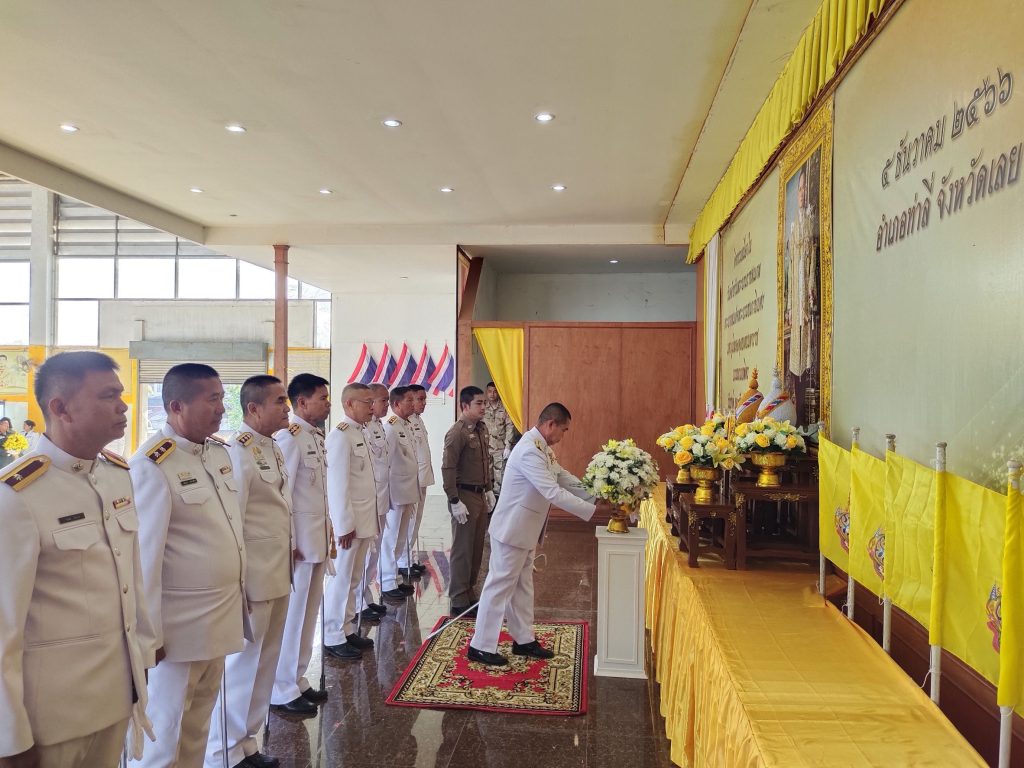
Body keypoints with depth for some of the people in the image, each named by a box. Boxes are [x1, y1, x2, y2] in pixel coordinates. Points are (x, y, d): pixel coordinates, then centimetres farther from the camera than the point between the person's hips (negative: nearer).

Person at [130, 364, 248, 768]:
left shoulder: (220, 452, 4)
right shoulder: (153, 465, -20)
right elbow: (144, 556, -19)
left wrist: (239, 594, 15)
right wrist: (149, 636, -14)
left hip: (220, 617, 7)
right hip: (180, 626, -7)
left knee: (200, 719, 21)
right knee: (167, 727, 12)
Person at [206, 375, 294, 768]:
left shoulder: (274, 448, 9)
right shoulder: (238, 452, -17)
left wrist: (287, 563, 15)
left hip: (278, 576, 8)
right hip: (252, 580, -8)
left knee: (265, 664, 17)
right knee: (241, 665, 7)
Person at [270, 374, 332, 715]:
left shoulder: (317, 436, 11)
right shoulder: (289, 437, -17)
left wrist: (326, 531, 13)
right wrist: (289, 543, -17)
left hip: (317, 538, 9)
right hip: (298, 542, -9)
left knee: (308, 613, 16)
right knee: (291, 614, 3)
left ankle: (298, 681, 30)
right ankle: (283, 690, 17)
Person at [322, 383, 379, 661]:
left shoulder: (360, 433, 11)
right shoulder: (340, 436, -16)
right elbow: (337, 484, -19)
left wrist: (365, 521, 13)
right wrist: (345, 525, -19)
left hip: (364, 520, 9)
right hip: (349, 522, -9)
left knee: (354, 578, 16)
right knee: (342, 579, 2)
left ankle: (346, 629, 28)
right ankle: (333, 637, 15)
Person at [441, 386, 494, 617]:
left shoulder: (482, 428, 9)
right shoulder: (457, 432, -16)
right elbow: (448, 469, -18)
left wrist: (489, 489, 15)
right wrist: (455, 502, -19)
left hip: (480, 495, 8)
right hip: (465, 495, -8)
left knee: (477, 547, 15)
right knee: (462, 549, 1)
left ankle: (469, 592, 29)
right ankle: (459, 602, 12)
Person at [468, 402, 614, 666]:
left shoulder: (543, 449, 7)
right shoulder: (530, 451, -26)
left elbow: (565, 479, 9)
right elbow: (554, 493, -30)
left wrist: (596, 498, -3)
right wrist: (593, 511, -26)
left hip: (526, 530, 10)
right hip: (512, 528, -10)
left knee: (523, 585, 18)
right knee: (500, 585, 0)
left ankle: (523, 640, 30)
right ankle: (481, 646, 11)